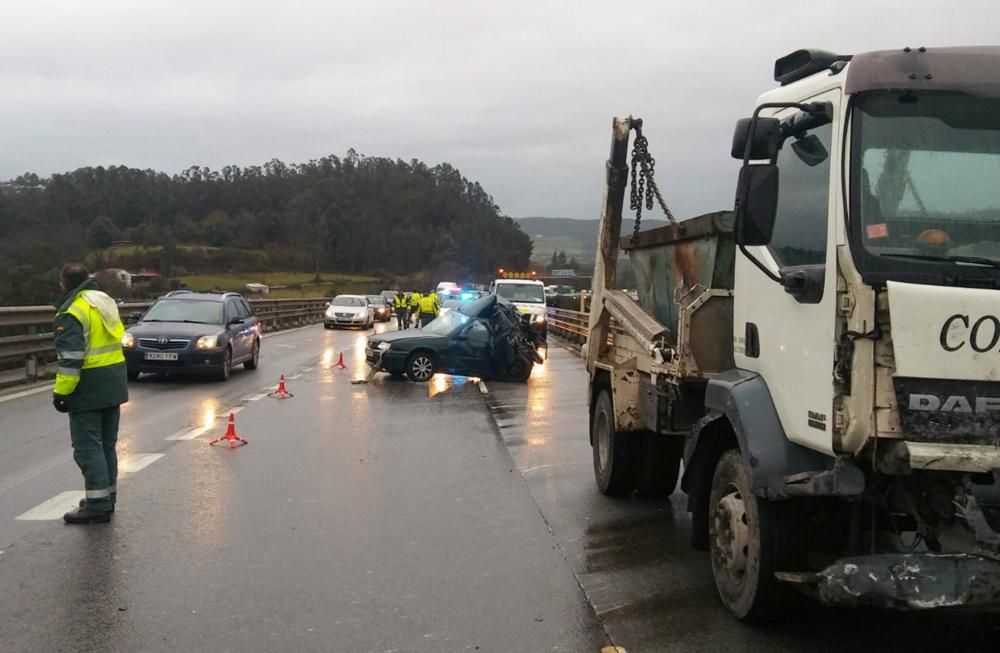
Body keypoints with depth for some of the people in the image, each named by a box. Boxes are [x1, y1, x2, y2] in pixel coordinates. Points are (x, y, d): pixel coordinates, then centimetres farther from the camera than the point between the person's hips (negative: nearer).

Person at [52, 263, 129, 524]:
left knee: (88, 446, -4)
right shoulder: (106, 302, 12)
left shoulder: (73, 312, -16)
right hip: (114, 382, 9)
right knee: (106, 443, 17)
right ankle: (107, 497, 25)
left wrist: (61, 392, -17)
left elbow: (71, 358, -22)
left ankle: (97, 505, -5)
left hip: (90, 386, -9)